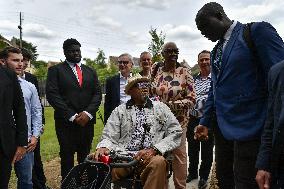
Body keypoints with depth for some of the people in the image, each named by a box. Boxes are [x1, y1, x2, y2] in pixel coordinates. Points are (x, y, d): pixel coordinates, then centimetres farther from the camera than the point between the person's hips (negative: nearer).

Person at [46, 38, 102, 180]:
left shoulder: (90, 71, 15)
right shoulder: (55, 70, 3)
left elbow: (97, 93, 8)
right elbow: (52, 94, -7)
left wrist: (88, 113, -8)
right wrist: (72, 116, -13)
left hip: (87, 121, 3)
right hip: (66, 121, -3)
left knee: (85, 157, 6)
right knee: (67, 157, 5)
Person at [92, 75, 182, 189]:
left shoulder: (161, 108, 14)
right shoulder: (120, 111, 14)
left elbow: (176, 132, 6)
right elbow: (109, 137, 8)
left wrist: (154, 149, -9)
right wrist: (103, 147, -17)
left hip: (151, 157, 0)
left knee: (158, 162, -35)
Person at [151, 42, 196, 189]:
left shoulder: (184, 72, -6)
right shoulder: (155, 70, 2)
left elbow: (191, 99, -9)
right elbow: (148, 92, 15)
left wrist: (171, 105, -18)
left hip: (178, 120, -2)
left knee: (179, 154, 6)